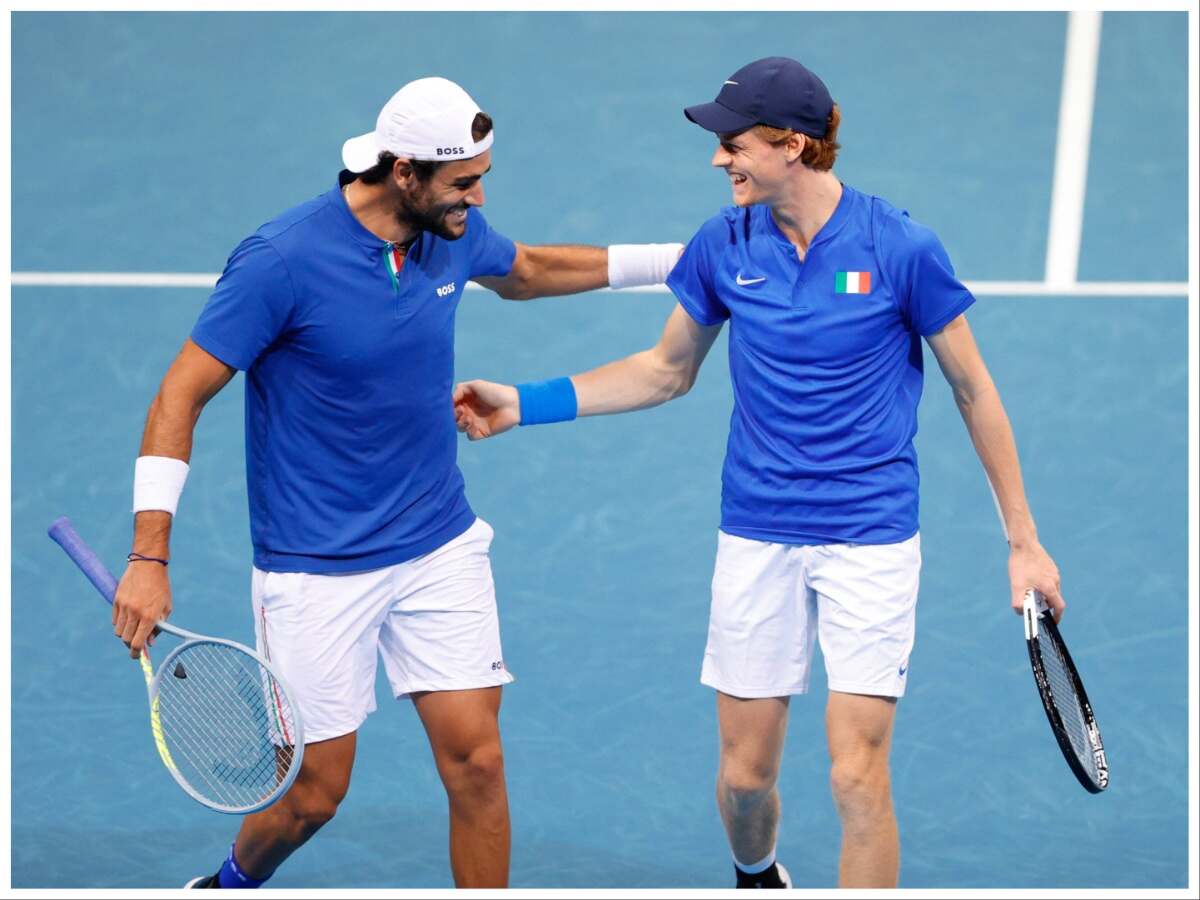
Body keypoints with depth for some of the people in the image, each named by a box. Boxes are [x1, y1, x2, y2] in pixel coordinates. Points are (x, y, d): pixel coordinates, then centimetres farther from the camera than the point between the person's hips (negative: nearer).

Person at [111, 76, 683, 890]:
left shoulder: (453, 232, -1)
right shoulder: (284, 260, -20)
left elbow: (524, 272, 24)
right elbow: (182, 396, -15)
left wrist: (674, 259, 24)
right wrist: (150, 557, -20)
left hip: (442, 547, 5)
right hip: (316, 570, -5)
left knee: (476, 761, -4)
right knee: (317, 791, 3)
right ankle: (233, 884, 35)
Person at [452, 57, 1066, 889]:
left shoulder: (901, 248, -11)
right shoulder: (725, 245, -1)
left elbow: (973, 390, -1)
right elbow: (668, 371, 15)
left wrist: (1025, 541, 1)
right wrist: (524, 404, 8)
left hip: (871, 537, -3)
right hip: (757, 539, 3)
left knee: (858, 780, -11)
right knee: (744, 773, 8)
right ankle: (757, 878, 41)